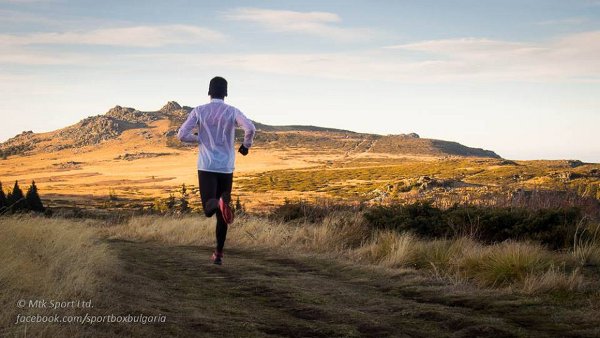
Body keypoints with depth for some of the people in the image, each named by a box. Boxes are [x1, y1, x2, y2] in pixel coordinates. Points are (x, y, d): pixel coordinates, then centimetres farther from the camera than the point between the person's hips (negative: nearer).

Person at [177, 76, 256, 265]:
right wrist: (246, 146, 3)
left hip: (206, 166, -1)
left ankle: (220, 203, -40)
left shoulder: (198, 111, 2)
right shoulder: (232, 112, 1)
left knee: (210, 208, -4)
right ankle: (218, 253, 10)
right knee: (221, 213, 11)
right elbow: (250, 128, -16)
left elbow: (182, 135, -5)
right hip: (226, 167, 1)